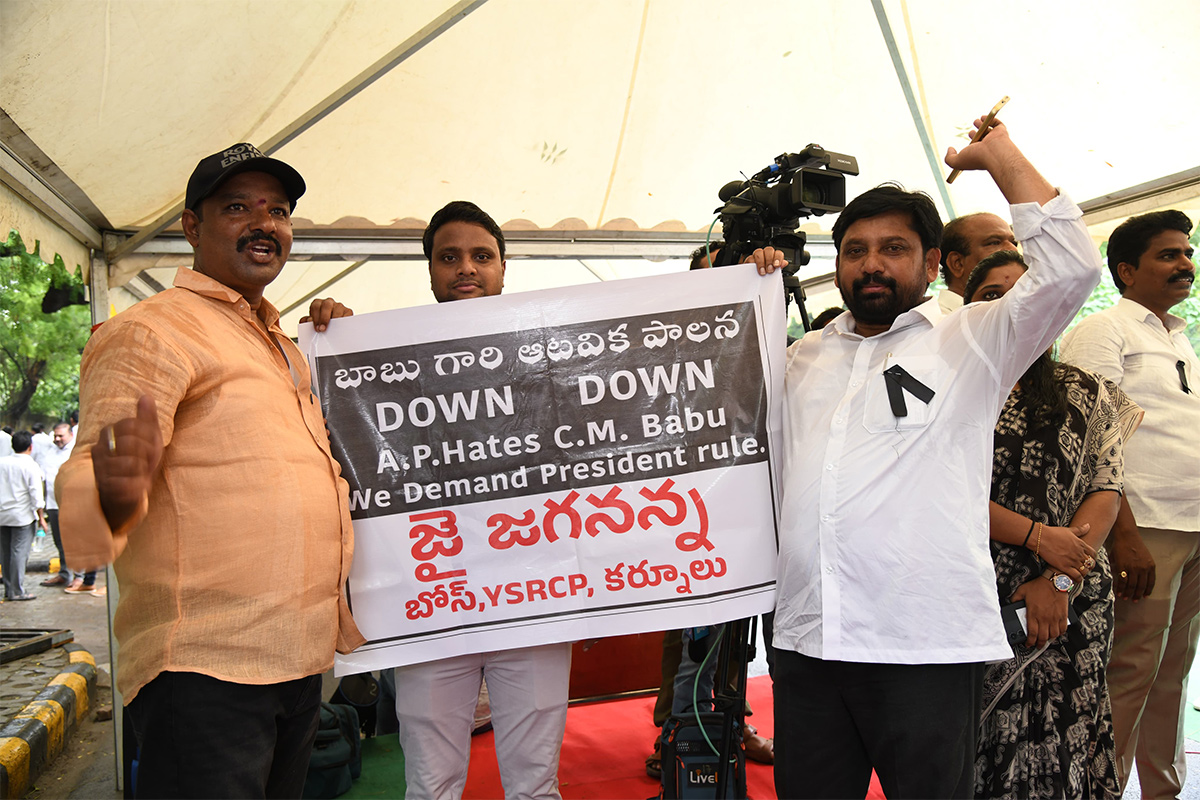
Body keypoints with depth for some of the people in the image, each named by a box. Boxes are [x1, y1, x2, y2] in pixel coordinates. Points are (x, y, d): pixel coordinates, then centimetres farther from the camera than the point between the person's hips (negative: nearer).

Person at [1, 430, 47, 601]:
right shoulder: (30, 466, -9)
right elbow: (36, 494, -10)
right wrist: (41, 516, -3)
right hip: (23, 516, -5)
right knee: (20, 553, -4)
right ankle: (17, 591, -4)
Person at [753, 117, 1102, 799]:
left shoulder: (971, 341, 4)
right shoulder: (805, 354, 18)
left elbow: (1072, 267, -8)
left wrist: (1000, 156, 1)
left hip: (928, 648, -4)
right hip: (806, 642, 4)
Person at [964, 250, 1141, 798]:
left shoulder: (1086, 393, 10)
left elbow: (1107, 492, 3)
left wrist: (1060, 579, -10)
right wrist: (1037, 537, -14)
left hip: (1071, 603, 2)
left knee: (1060, 743, 4)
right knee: (972, 748, 1)